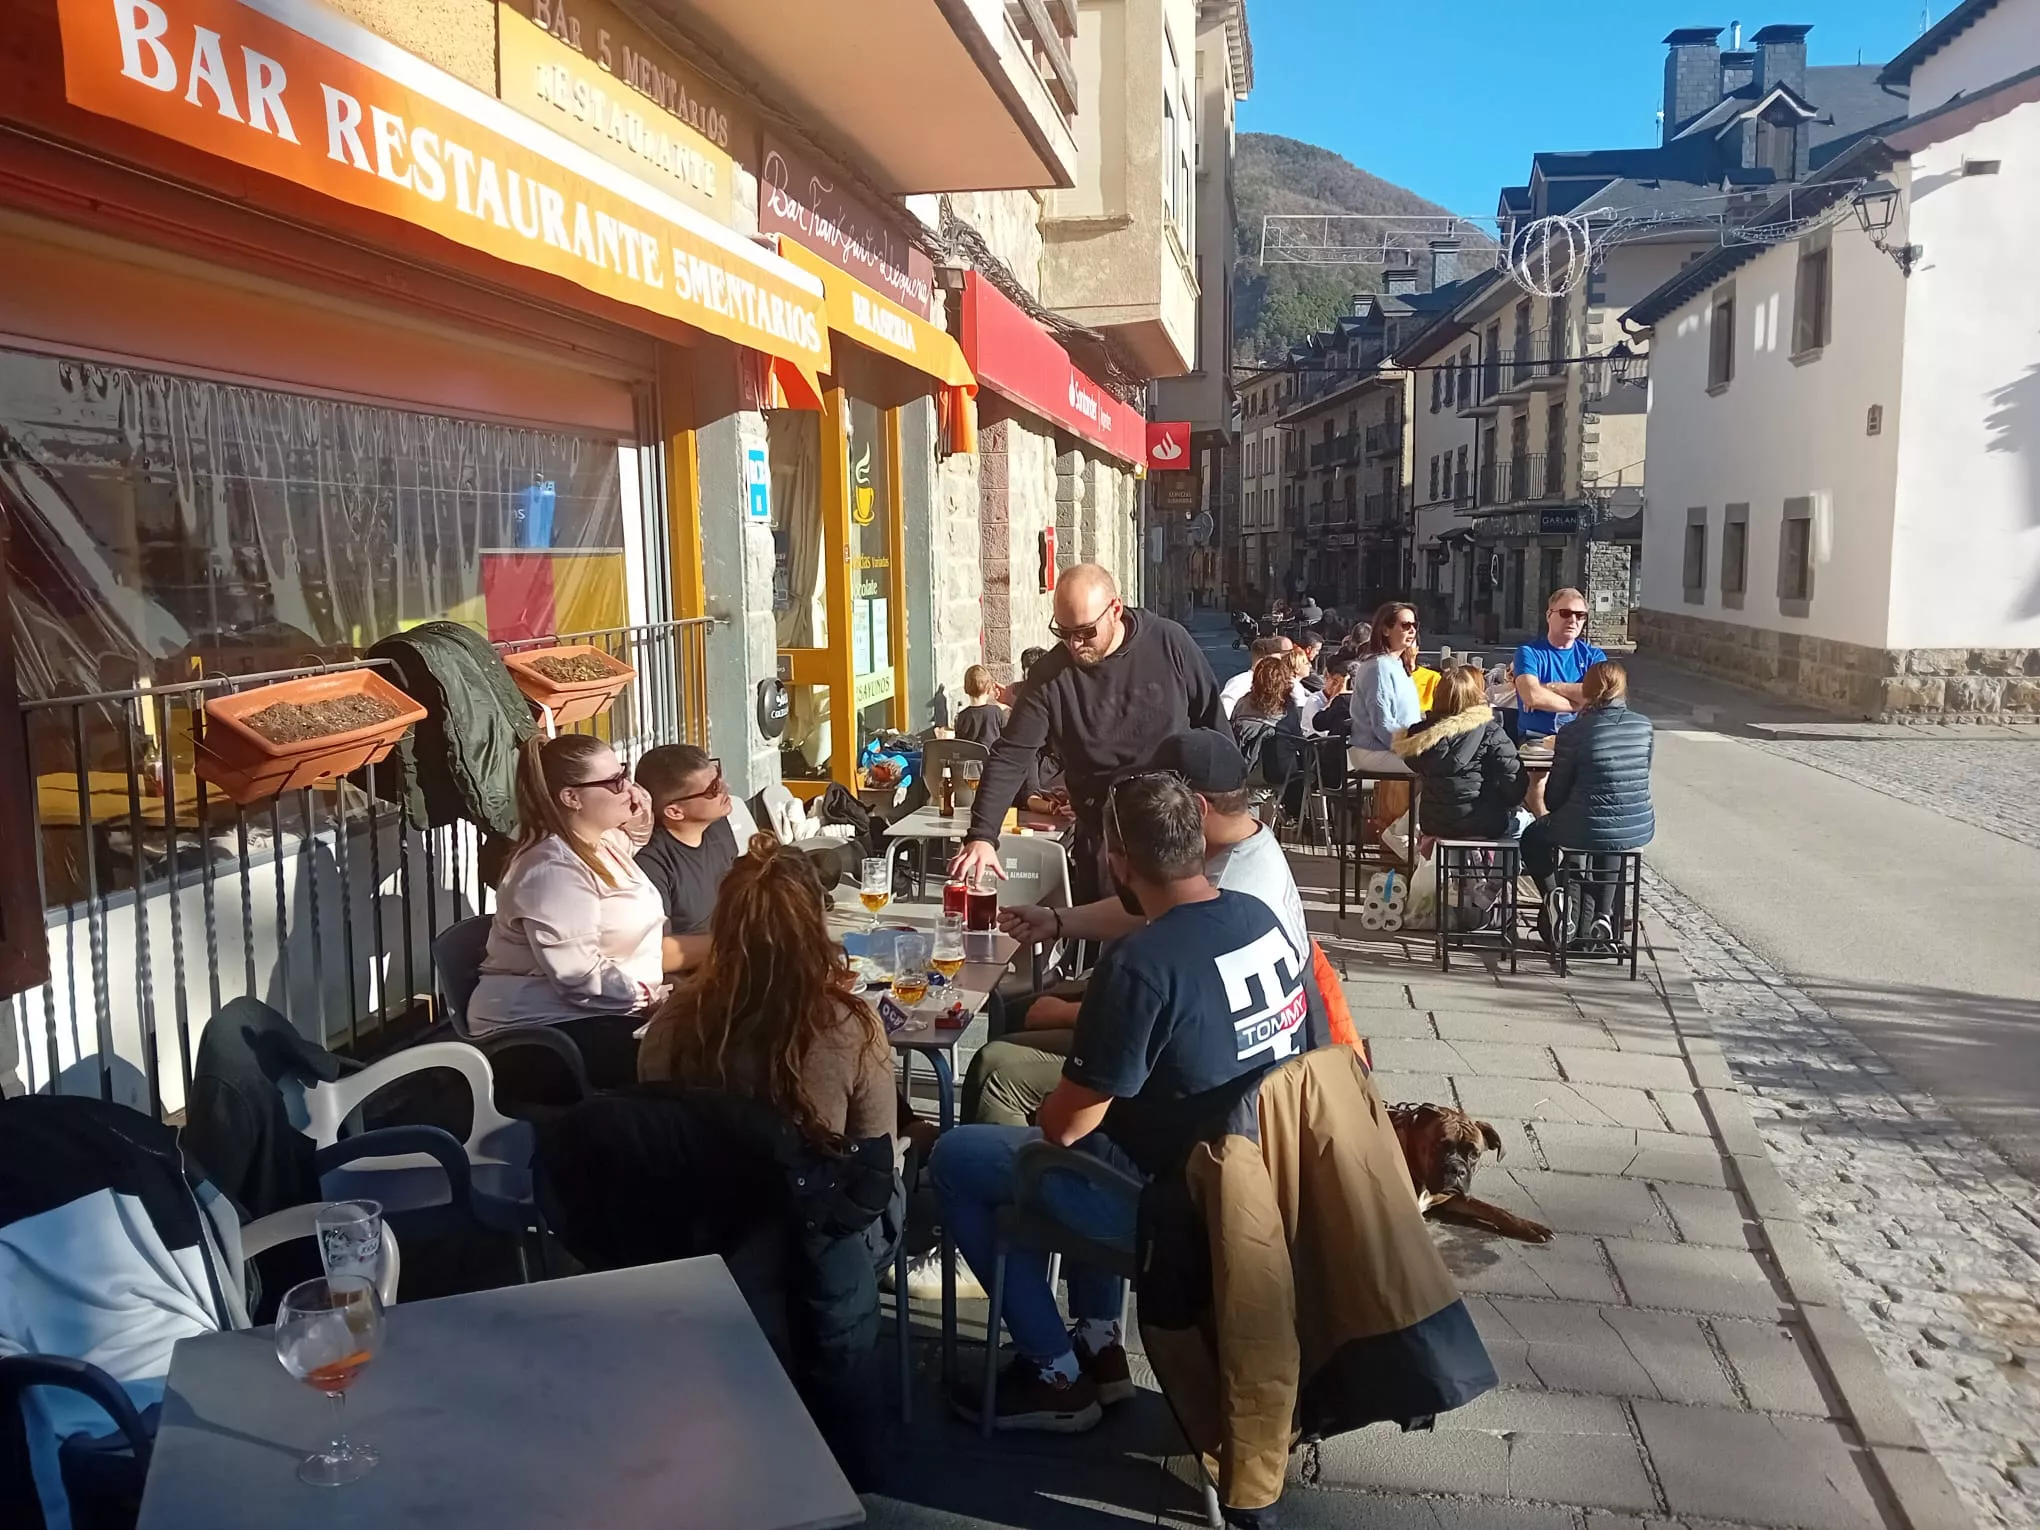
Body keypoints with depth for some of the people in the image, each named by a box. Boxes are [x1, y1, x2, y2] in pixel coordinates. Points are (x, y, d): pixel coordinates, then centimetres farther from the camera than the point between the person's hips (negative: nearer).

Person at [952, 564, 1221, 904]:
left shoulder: (1170, 643, -10)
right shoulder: (1050, 677, -12)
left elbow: (1213, 720, 2)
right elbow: (1010, 758, -15)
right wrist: (982, 836, -27)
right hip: (1103, 834, 0)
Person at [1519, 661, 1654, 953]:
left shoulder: (1574, 732, -13)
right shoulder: (1643, 726, 0)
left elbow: (1554, 797, -6)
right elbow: (1639, 780, 13)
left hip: (1588, 830, -4)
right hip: (1639, 829, 4)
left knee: (1533, 837, 27)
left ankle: (1555, 900, 10)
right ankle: (1603, 914, 31)